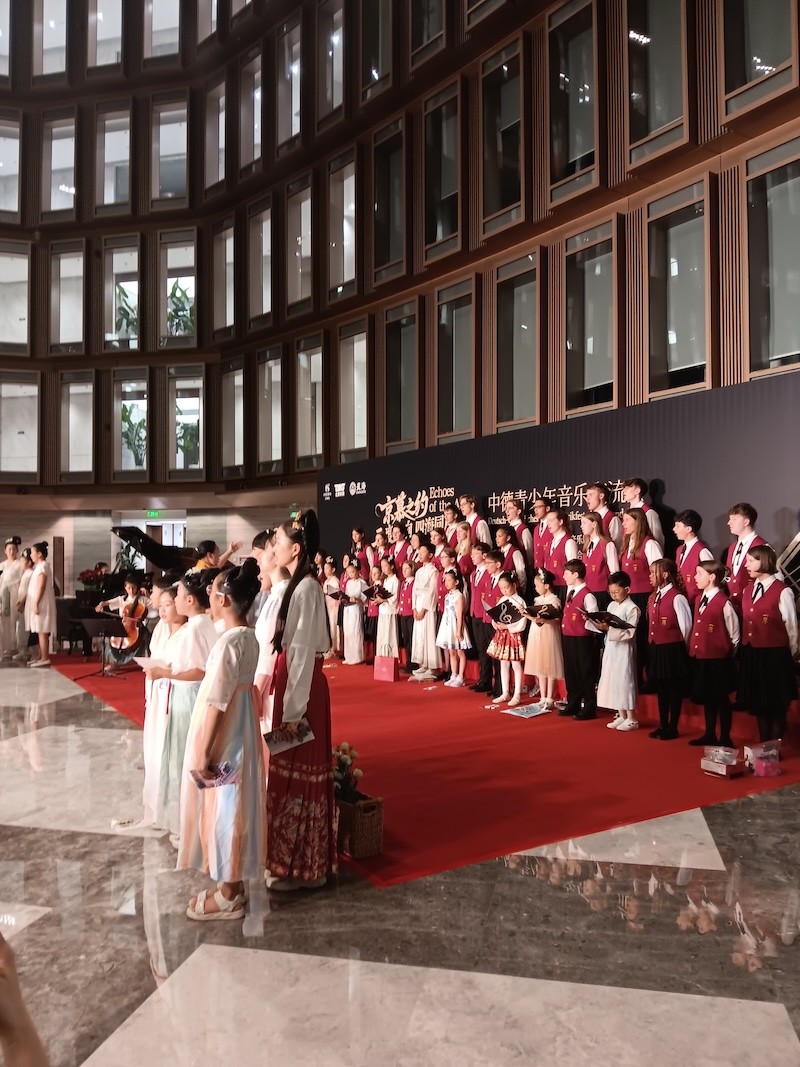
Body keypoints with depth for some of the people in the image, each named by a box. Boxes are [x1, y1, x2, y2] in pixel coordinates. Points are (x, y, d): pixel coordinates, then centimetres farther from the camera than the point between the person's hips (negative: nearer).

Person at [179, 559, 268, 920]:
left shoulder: (229, 640, -22)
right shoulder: (249, 637, 5)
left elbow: (218, 702, -23)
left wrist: (204, 752, -19)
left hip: (223, 740, -9)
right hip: (238, 734, 9)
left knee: (223, 810, 3)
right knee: (230, 809, 18)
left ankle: (228, 896, 17)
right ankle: (234, 883, 31)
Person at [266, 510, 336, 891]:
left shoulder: (306, 588, -18)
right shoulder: (297, 585, 11)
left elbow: (305, 650, -21)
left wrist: (294, 708, -20)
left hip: (302, 687, -9)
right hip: (291, 682, 9)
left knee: (299, 773, 2)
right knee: (292, 772, 17)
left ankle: (304, 867, 17)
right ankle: (294, 859, 32)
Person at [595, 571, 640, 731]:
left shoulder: (632, 608, -12)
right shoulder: (611, 606, 10)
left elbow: (629, 633, -19)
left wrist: (609, 628, -25)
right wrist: (600, 626, -9)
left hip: (624, 651, -7)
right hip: (610, 649, 7)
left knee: (625, 681, -1)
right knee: (613, 681, 10)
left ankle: (631, 719, 10)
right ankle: (621, 716, 22)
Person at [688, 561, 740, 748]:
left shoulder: (724, 602, -16)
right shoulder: (699, 599, 8)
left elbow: (734, 634, -9)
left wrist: (727, 653, 0)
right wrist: (693, 648, 10)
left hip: (718, 659, -7)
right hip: (700, 658, 8)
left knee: (721, 699, 5)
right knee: (706, 697, 16)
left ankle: (725, 738, 16)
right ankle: (710, 735, 28)